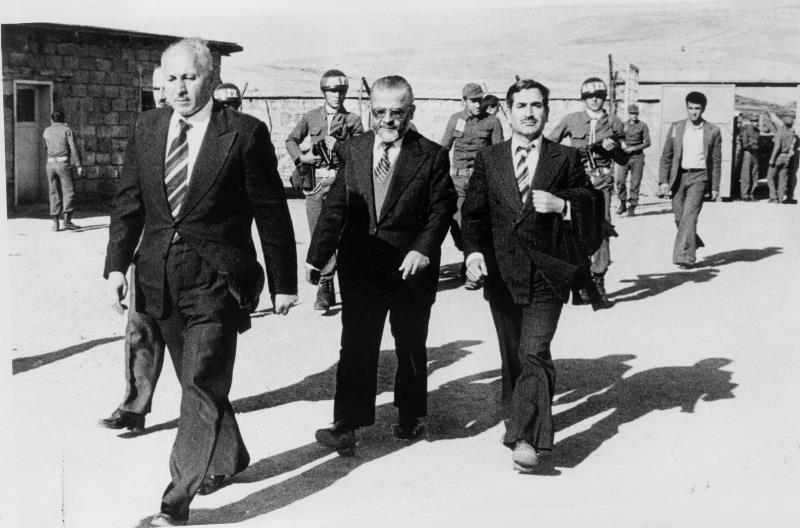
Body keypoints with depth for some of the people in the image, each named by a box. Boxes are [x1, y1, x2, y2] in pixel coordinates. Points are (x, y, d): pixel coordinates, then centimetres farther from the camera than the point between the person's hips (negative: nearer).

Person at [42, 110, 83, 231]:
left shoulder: (47, 131, 13)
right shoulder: (67, 130, 2)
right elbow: (73, 148, -8)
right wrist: (78, 165, -11)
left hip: (50, 163, 4)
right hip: (63, 163, -4)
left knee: (54, 193, 7)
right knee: (68, 191, -3)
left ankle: (55, 223, 2)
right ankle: (67, 220, -15)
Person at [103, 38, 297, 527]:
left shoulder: (245, 133, -8)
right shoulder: (147, 129, 6)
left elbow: (272, 212, -4)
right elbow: (129, 203, 10)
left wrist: (284, 282, -2)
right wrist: (117, 264, -1)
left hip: (217, 280, -5)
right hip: (160, 279, 6)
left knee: (202, 383, -9)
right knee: (197, 380, 18)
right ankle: (229, 457, 39)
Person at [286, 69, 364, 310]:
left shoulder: (352, 120, 6)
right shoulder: (311, 117, 13)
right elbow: (291, 140, 20)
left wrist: (339, 146, -12)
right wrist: (301, 157, 3)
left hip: (340, 180, -3)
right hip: (314, 182, 3)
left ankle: (324, 285, -8)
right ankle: (327, 289, 14)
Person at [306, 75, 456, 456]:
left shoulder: (431, 156, -3)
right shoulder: (353, 151, 6)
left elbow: (441, 210, -6)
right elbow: (335, 207, 6)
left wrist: (424, 249, -20)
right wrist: (317, 256, 0)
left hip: (411, 267, -1)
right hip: (359, 265, 2)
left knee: (411, 345, 13)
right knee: (356, 345, -2)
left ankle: (409, 416, 30)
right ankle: (347, 424, 2)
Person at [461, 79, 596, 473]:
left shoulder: (566, 159, 3)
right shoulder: (488, 160, 9)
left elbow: (589, 211, 2)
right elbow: (473, 213, 6)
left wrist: (562, 205, -18)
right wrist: (474, 251, -11)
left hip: (546, 273, -3)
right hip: (501, 273, 3)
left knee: (534, 354, -13)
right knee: (511, 356, 14)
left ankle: (527, 439, -17)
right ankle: (518, 419, 32)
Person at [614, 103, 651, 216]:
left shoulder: (643, 125, 3)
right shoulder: (623, 125, 11)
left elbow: (647, 142, -1)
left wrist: (633, 148, -12)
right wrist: (621, 143, -6)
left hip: (637, 156, -2)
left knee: (635, 182, -2)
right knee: (620, 180, -11)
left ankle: (632, 207, 5)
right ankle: (622, 204, 4)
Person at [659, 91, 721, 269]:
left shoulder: (712, 131, 1)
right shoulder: (676, 128, 6)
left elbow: (716, 161, 4)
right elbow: (666, 156, 8)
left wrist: (715, 187, 2)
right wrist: (663, 180, 0)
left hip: (698, 177, -3)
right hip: (678, 176, 3)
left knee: (689, 216, -15)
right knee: (679, 218, 8)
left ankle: (685, 256, -13)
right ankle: (693, 243, 35)